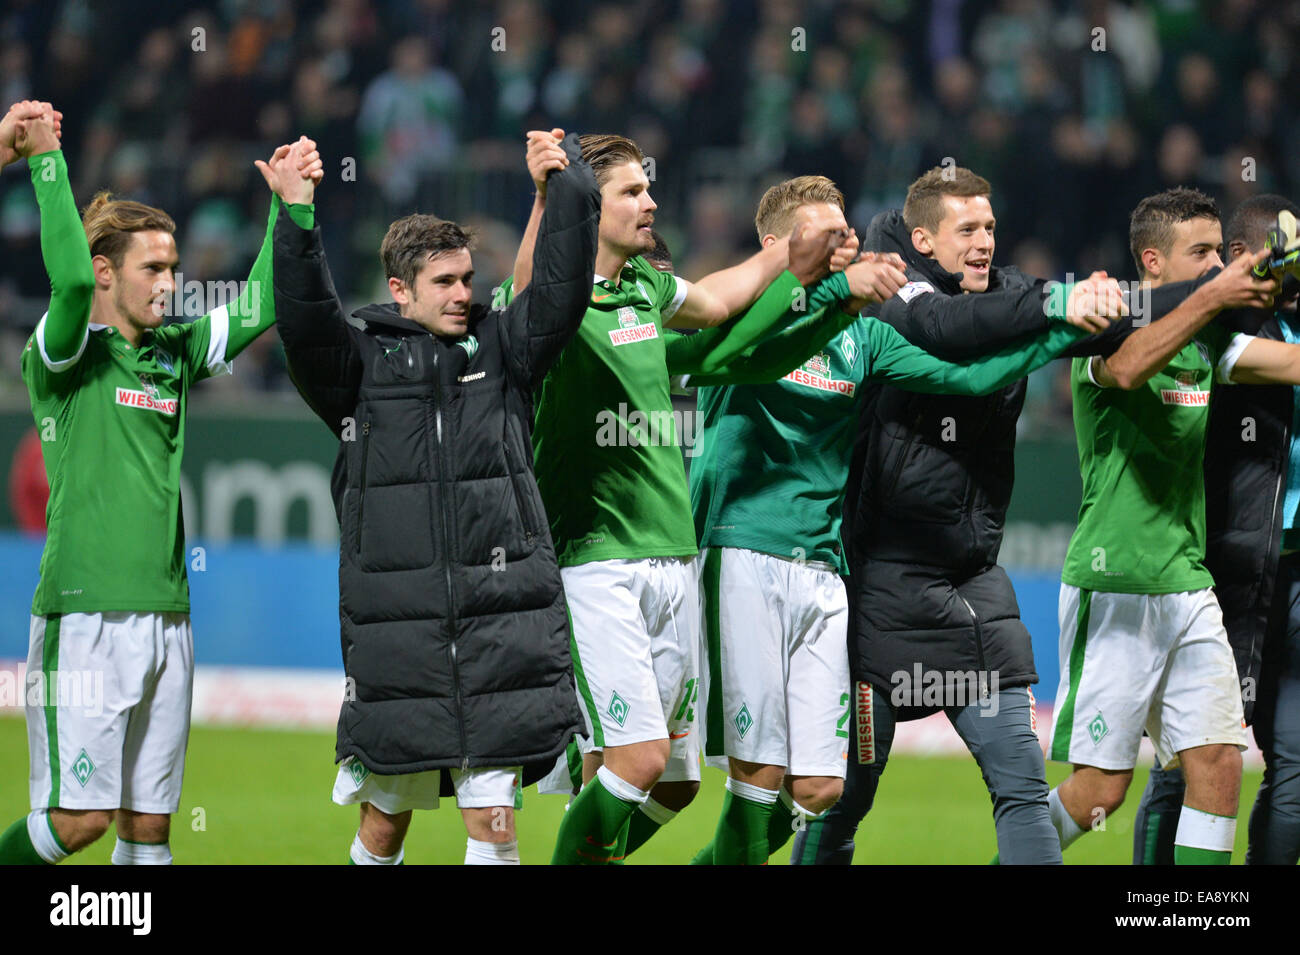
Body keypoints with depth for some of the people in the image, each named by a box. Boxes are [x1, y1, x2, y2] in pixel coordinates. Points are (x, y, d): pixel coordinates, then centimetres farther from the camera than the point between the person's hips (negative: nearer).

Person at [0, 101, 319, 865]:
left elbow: (258, 308, 18)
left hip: (166, 614, 6)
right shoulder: (64, 355, -5)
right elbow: (70, 279, -23)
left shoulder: (173, 354, 14)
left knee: (149, 821, 6)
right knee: (83, 814, -9)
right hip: (85, 610, -6)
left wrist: (291, 202, 12)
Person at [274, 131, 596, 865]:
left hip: (502, 613, 1)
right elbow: (305, 323, -11)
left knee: (492, 817, -3)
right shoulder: (362, 362, 5)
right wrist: (296, 226, -21)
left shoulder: (501, 347, 11)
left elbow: (562, 289, 3)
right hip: (396, 622, -1)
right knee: (386, 816, 8)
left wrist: (568, 186, -3)